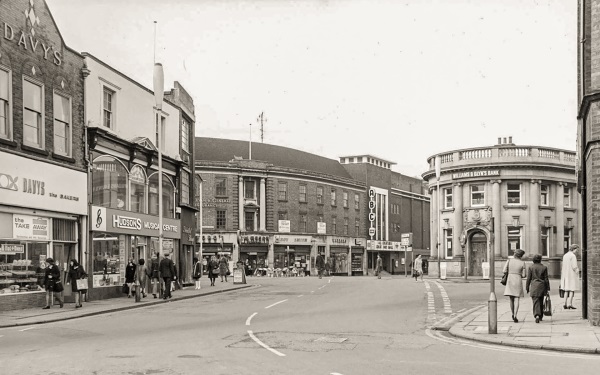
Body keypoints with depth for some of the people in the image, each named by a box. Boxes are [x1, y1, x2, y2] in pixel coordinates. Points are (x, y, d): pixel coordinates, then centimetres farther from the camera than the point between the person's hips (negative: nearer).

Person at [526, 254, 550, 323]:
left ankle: (537, 315, -23)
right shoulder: (544, 268, 1)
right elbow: (546, 279, 1)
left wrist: (527, 288, 5)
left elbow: (528, 279, -2)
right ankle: (541, 316, 26)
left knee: (536, 302, -5)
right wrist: (548, 289, 6)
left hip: (534, 287, -2)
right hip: (542, 287, 2)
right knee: (541, 302, 16)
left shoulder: (531, 268, -3)